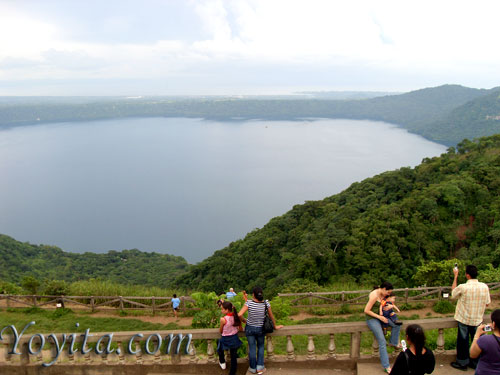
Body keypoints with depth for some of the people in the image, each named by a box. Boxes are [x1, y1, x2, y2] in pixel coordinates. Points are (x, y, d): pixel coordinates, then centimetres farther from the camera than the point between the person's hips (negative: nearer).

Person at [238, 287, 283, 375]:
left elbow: (239, 315, -26)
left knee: (252, 348, 14)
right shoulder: (266, 303, -15)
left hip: (249, 328, -1)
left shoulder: (249, 302, -21)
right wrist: (275, 326, 14)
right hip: (261, 329, 1)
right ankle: (260, 367, 20)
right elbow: (271, 316, -2)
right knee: (261, 347, 23)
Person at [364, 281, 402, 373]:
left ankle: (393, 342, 22)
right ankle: (386, 366, -6)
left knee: (397, 324, -3)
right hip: (372, 319, -8)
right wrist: (379, 317, -20)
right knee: (382, 342, -13)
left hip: (380, 316, 8)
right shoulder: (374, 296, -26)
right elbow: (366, 311, -24)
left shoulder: (382, 294, 2)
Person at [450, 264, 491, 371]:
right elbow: (487, 303, 1)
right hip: (477, 320, 3)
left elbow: (453, 294, 0)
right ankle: (476, 362, 29)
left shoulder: (463, 287, -21)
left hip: (464, 319, -3)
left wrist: (455, 276, 2)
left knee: (463, 341, 10)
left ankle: (462, 363, 21)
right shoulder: (484, 286, -9)